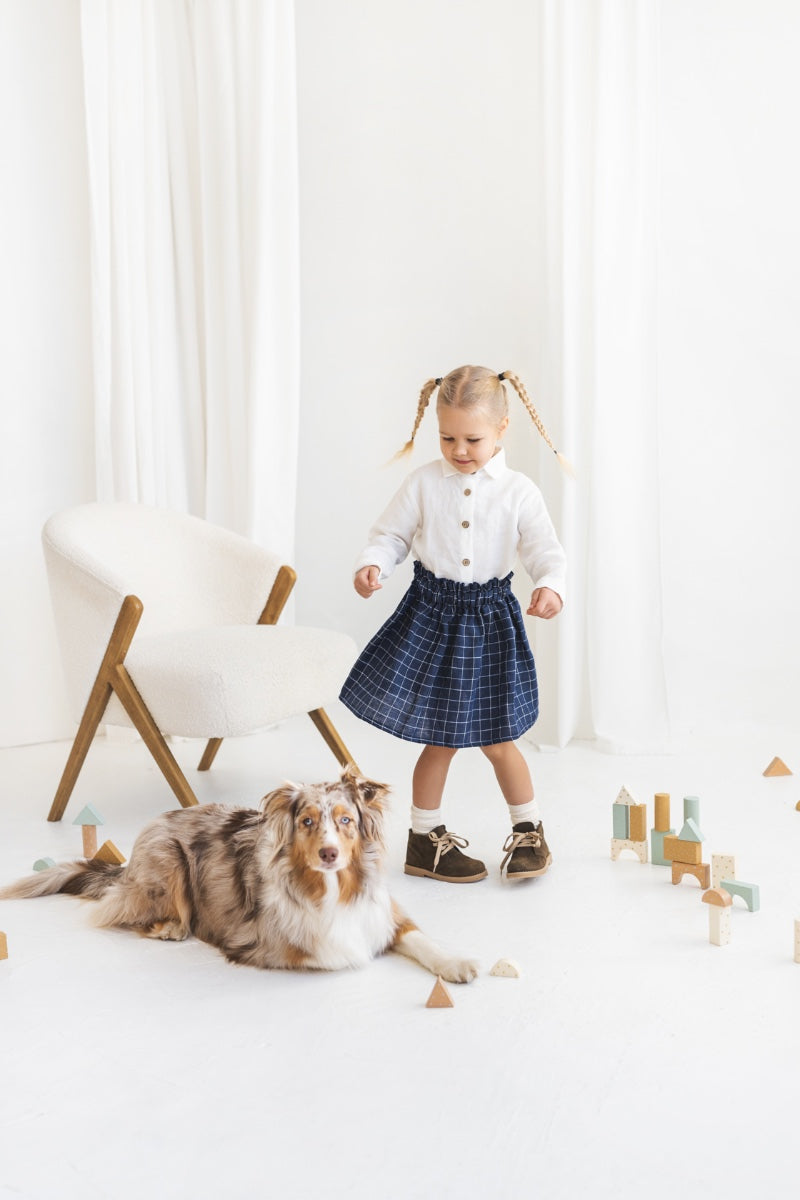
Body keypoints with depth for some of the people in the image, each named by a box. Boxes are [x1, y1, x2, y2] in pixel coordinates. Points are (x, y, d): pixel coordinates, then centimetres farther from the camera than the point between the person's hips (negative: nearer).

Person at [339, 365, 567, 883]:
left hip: (490, 616, 0)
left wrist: (550, 586, -26)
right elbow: (391, 534, 2)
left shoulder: (519, 491, -3)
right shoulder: (424, 482, -2)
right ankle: (425, 838, 23)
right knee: (440, 738, 6)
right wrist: (373, 565, -18)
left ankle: (529, 830, 28)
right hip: (432, 613, 0)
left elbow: (546, 550, -6)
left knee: (496, 738, 6)